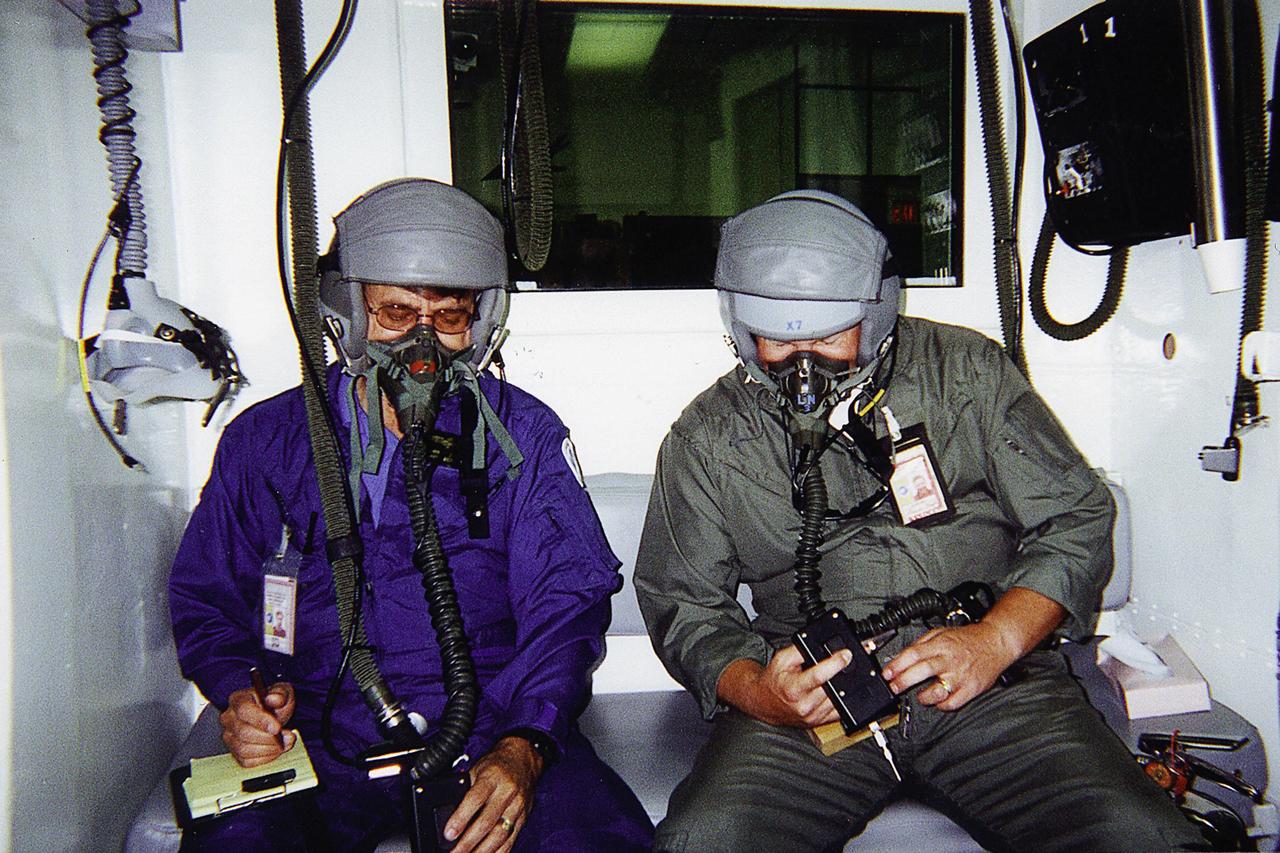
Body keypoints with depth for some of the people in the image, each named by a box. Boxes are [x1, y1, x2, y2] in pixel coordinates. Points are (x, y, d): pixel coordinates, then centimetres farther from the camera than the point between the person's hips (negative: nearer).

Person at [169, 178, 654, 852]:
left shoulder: (524, 435, 5)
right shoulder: (265, 439, 10)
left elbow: (567, 601, -1)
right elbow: (205, 596, 16)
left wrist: (523, 747, -17)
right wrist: (239, 691, -6)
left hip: (490, 728, 0)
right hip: (316, 739, 1)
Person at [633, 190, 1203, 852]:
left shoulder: (965, 371, 6)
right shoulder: (704, 441, 6)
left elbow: (1076, 518, 7)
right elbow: (682, 605, 9)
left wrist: (997, 638, -11)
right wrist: (753, 691, -12)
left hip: (991, 682, 1)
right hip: (812, 698, 0)